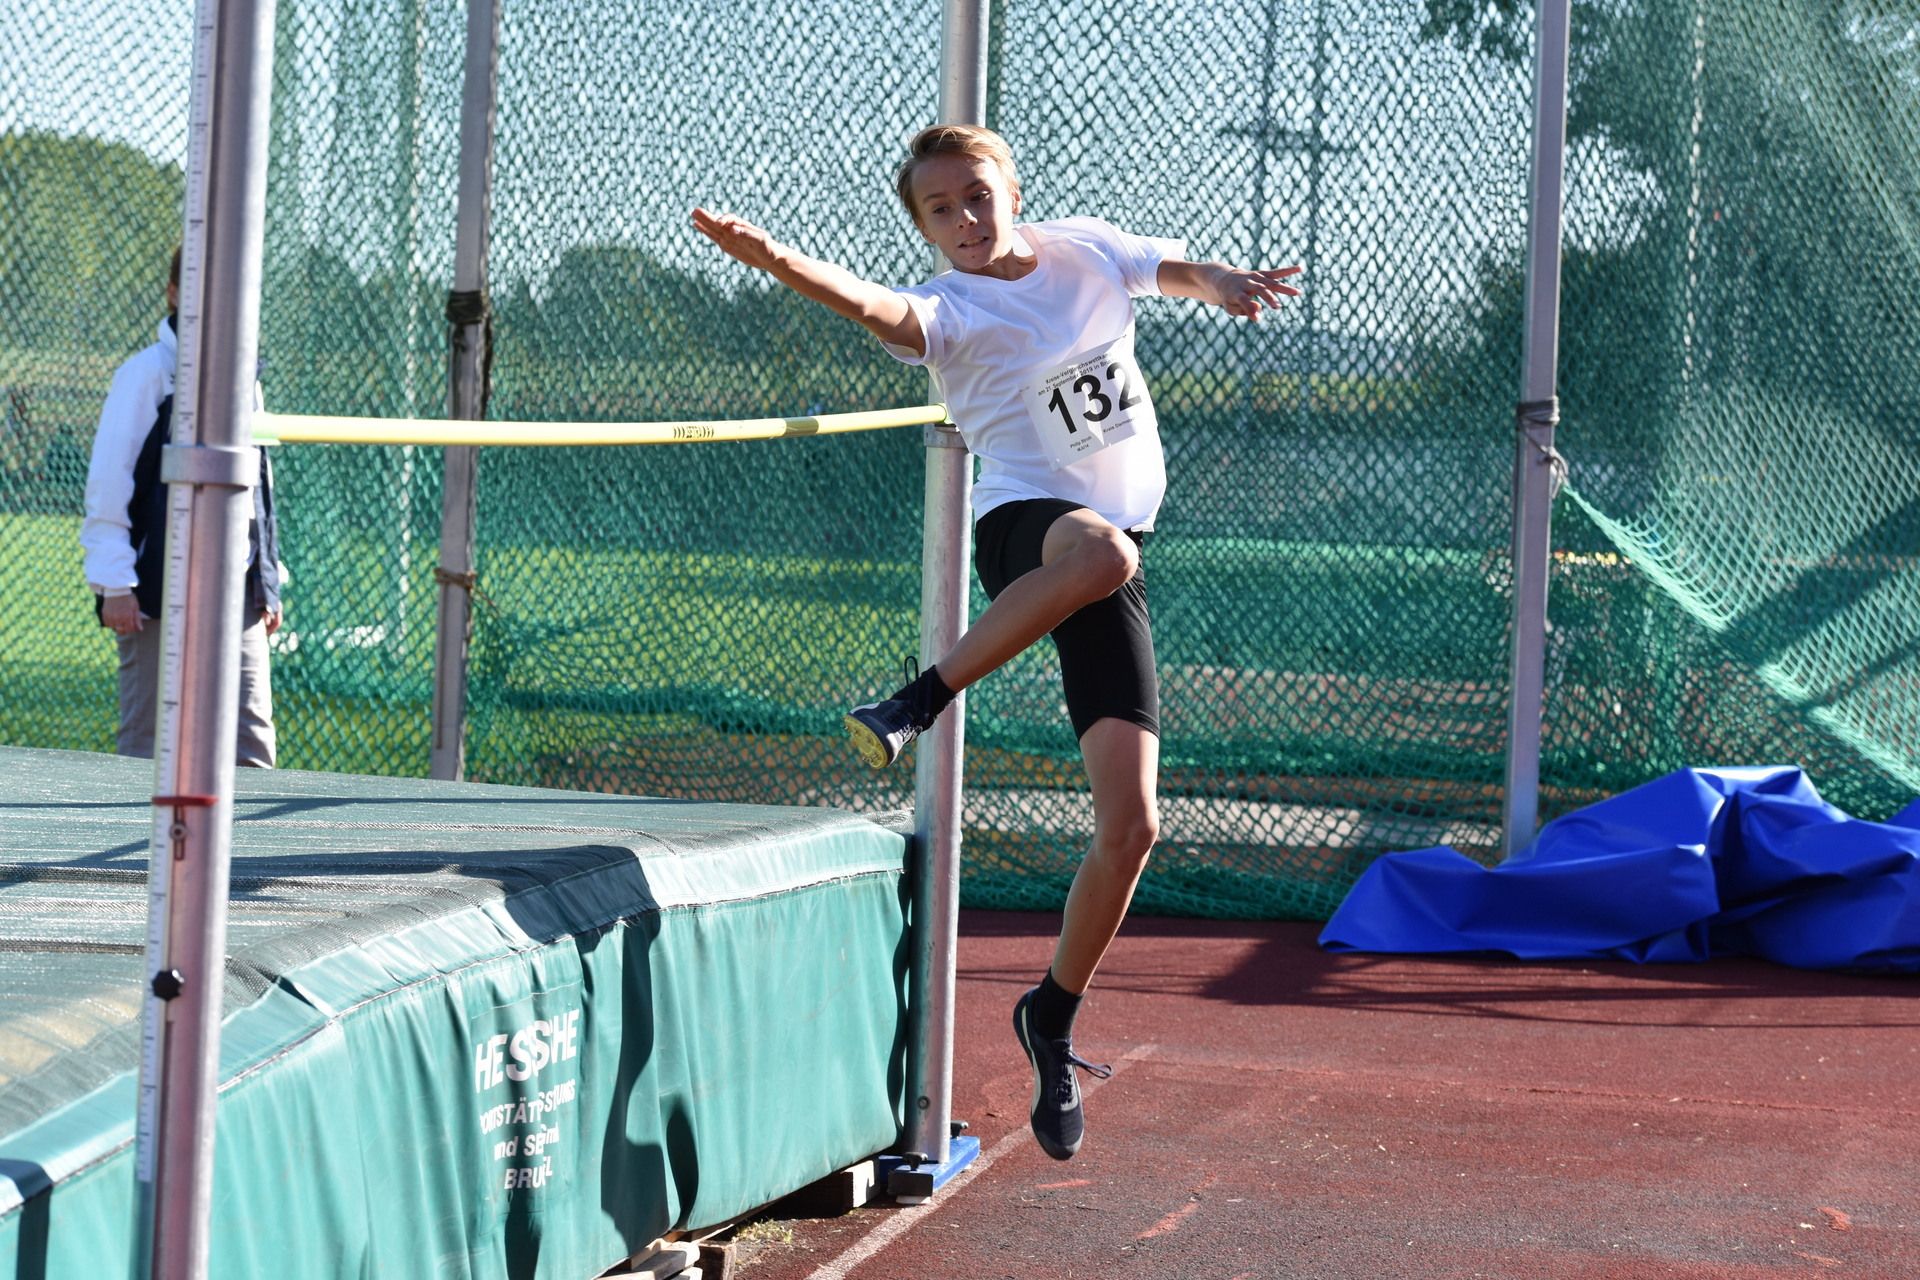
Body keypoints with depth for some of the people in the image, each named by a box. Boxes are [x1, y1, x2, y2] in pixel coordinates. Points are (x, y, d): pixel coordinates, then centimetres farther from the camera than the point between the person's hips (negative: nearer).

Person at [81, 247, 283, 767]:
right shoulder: (149, 372, -3)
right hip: (163, 589, -5)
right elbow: (107, 481, -7)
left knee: (252, 742, 0)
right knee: (149, 742, -1)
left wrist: (268, 582, 15)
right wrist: (114, 584, -13)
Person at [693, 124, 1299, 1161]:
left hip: (1117, 552, 4)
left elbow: (1183, 271, 27)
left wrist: (1224, 285, 2)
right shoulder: (949, 310, -6)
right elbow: (875, 307, -27)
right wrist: (778, 260, -48)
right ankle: (923, 698, -30)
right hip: (1024, 521, -4)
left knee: (1129, 823, -5)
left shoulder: (1086, 250, 10)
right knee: (1100, 549, -45)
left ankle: (1052, 1018, 15)